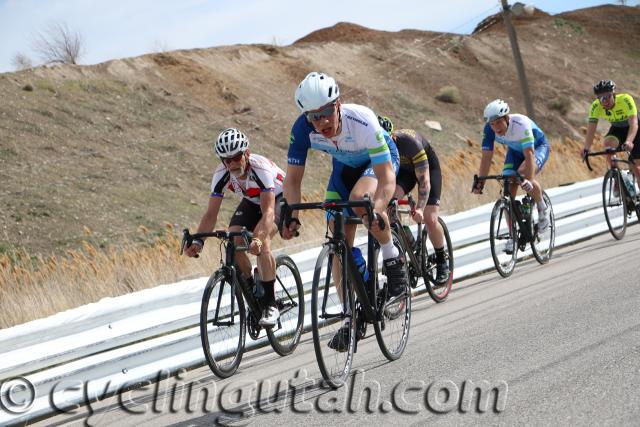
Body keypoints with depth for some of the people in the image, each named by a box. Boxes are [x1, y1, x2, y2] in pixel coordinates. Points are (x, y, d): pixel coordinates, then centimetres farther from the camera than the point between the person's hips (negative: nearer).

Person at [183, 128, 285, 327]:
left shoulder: (261, 168, -39)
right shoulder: (221, 174, -25)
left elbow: (268, 212, -47)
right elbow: (211, 213, -23)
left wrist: (258, 238, -65)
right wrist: (197, 241, -40)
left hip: (278, 198, -5)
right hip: (252, 201, 5)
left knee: (261, 240, -31)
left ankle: (270, 305, -22)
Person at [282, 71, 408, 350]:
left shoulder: (362, 121, -40)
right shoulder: (303, 129, -29)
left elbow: (387, 178, -41)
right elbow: (292, 179, -20)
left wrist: (376, 211, -58)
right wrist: (291, 216, -37)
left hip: (380, 160, -4)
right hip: (345, 165, 4)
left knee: (360, 199, -37)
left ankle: (394, 262, -14)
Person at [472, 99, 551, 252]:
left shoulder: (521, 124, -38)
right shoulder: (489, 129, -24)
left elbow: (529, 155, -42)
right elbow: (486, 156, -20)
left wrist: (529, 181, -50)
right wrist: (480, 182, -27)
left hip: (538, 147, -5)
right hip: (515, 151, 5)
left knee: (524, 175, -34)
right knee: (508, 190, -10)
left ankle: (542, 208, -7)